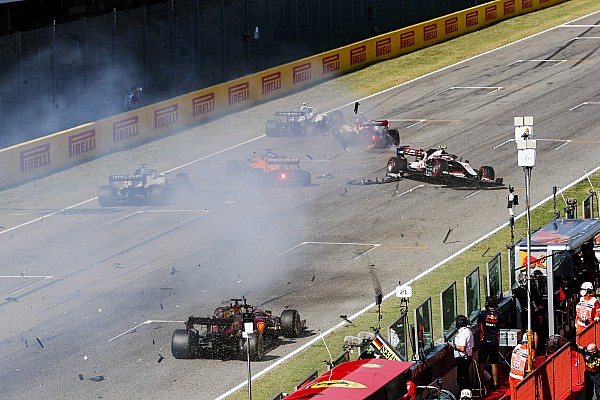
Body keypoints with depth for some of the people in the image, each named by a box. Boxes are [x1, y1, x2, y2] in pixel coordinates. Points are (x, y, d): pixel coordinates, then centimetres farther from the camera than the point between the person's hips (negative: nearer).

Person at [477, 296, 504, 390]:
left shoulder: (483, 313, -12)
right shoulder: (499, 314, -6)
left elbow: (478, 322, 6)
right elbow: (501, 325, 9)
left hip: (484, 341, -2)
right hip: (495, 342, 2)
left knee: (482, 364, 8)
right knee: (494, 364, 8)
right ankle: (495, 384, 9)